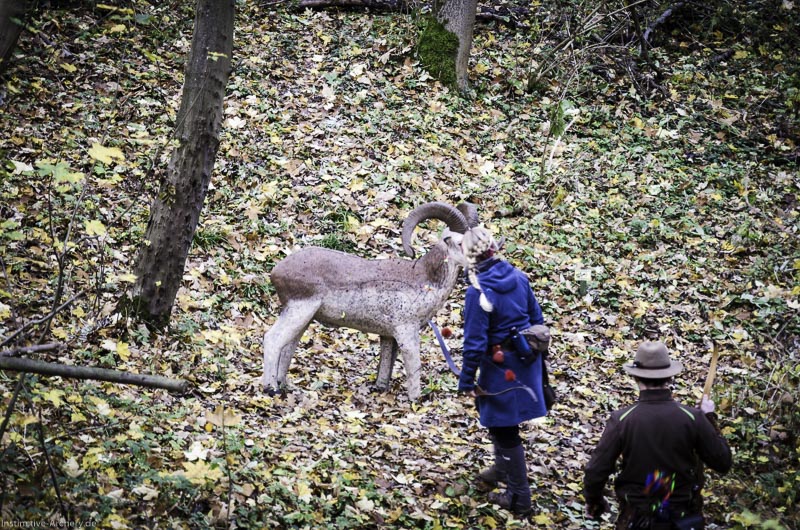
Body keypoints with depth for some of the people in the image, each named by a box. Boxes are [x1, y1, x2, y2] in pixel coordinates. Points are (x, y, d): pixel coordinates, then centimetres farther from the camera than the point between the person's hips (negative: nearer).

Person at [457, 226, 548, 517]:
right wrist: (537, 351, 23)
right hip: (527, 359, 7)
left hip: (502, 367, -7)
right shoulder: (517, 276, -2)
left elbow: (475, 342, -20)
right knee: (499, 419, 28)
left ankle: (518, 498, 13)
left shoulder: (478, 292, -23)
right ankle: (502, 469, 46)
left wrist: (466, 379, -10)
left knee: (504, 429, 5)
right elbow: (536, 318, 9)